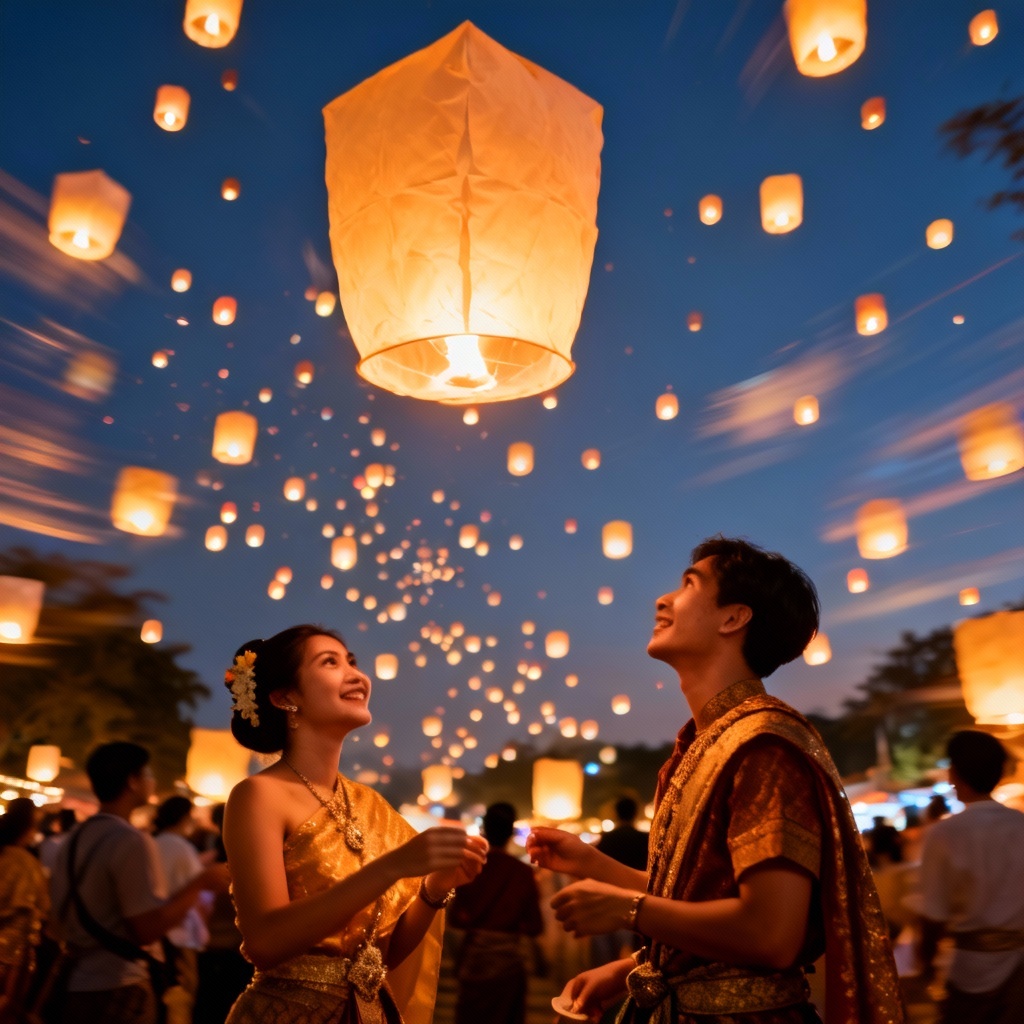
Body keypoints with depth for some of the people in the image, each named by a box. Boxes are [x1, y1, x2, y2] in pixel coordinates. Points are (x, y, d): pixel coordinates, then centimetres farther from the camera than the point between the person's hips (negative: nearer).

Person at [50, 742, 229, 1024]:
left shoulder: (74, 838, 9)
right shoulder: (132, 842, -18)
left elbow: (63, 915, 16)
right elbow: (148, 929, -22)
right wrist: (201, 883, -14)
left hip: (75, 988, 9)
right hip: (119, 991, -9)